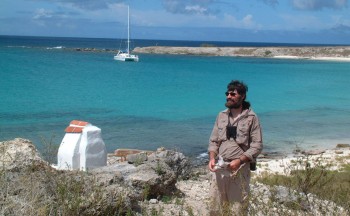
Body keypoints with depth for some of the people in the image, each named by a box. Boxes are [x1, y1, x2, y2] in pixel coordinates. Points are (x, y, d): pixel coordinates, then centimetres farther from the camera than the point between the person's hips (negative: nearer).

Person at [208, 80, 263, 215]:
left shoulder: (251, 118, -4)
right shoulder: (221, 115, 9)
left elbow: (257, 146, -7)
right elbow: (213, 141, 12)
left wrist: (239, 160, -18)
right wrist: (212, 158, -5)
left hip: (240, 169, -4)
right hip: (219, 167, 4)